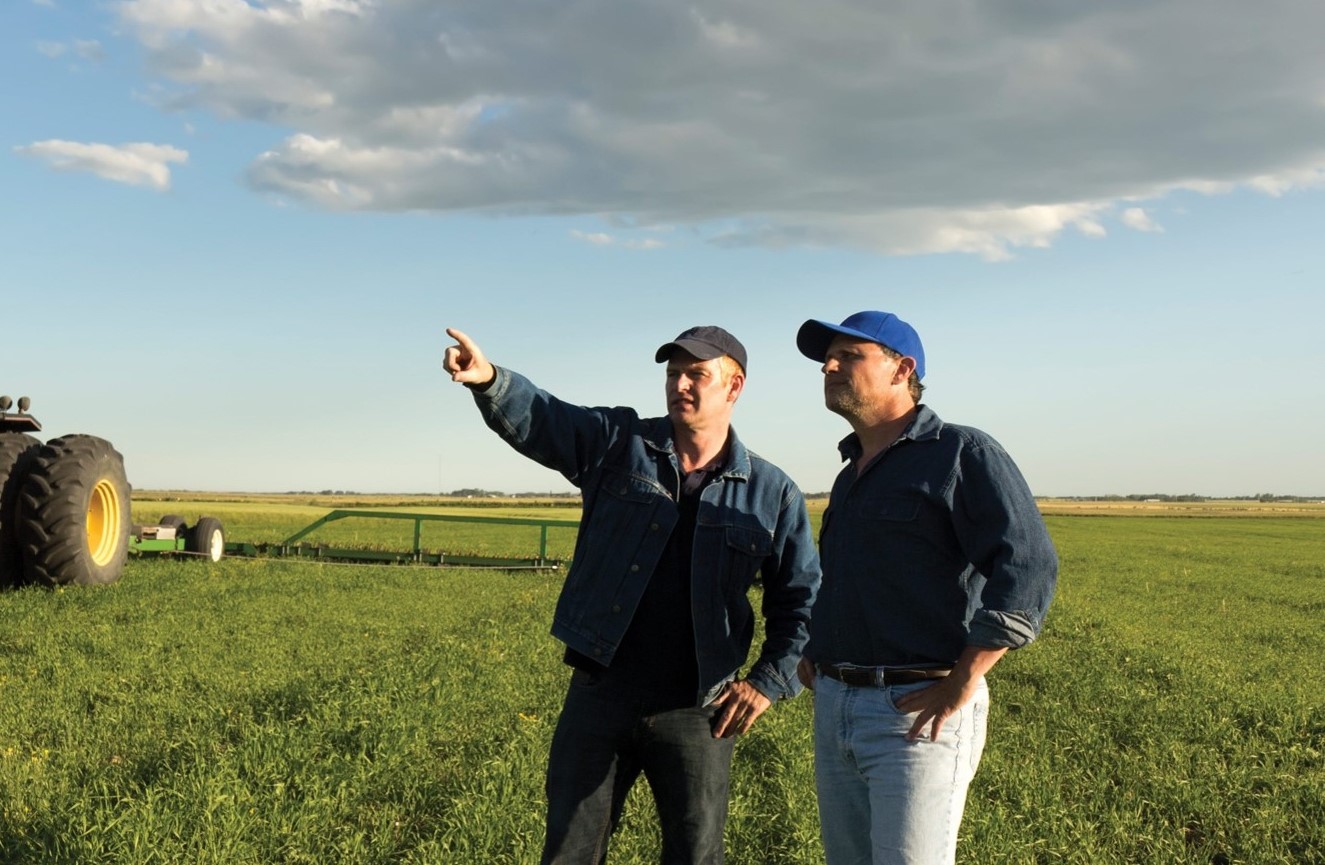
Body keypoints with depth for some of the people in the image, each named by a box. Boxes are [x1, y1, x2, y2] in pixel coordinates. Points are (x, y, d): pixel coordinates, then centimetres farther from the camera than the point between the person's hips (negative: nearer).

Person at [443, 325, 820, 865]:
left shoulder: (773, 494, 0)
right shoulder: (617, 444, 2)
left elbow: (802, 599, 5)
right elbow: (537, 419, -12)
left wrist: (768, 681, -5)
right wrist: (487, 379, -31)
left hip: (695, 712, -1)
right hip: (599, 695, 1)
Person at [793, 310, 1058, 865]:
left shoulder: (961, 454, -7)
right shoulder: (850, 475, 18)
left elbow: (1028, 564, -19)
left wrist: (962, 684, -21)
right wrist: (814, 647, 16)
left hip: (918, 712, -8)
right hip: (834, 709, 8)